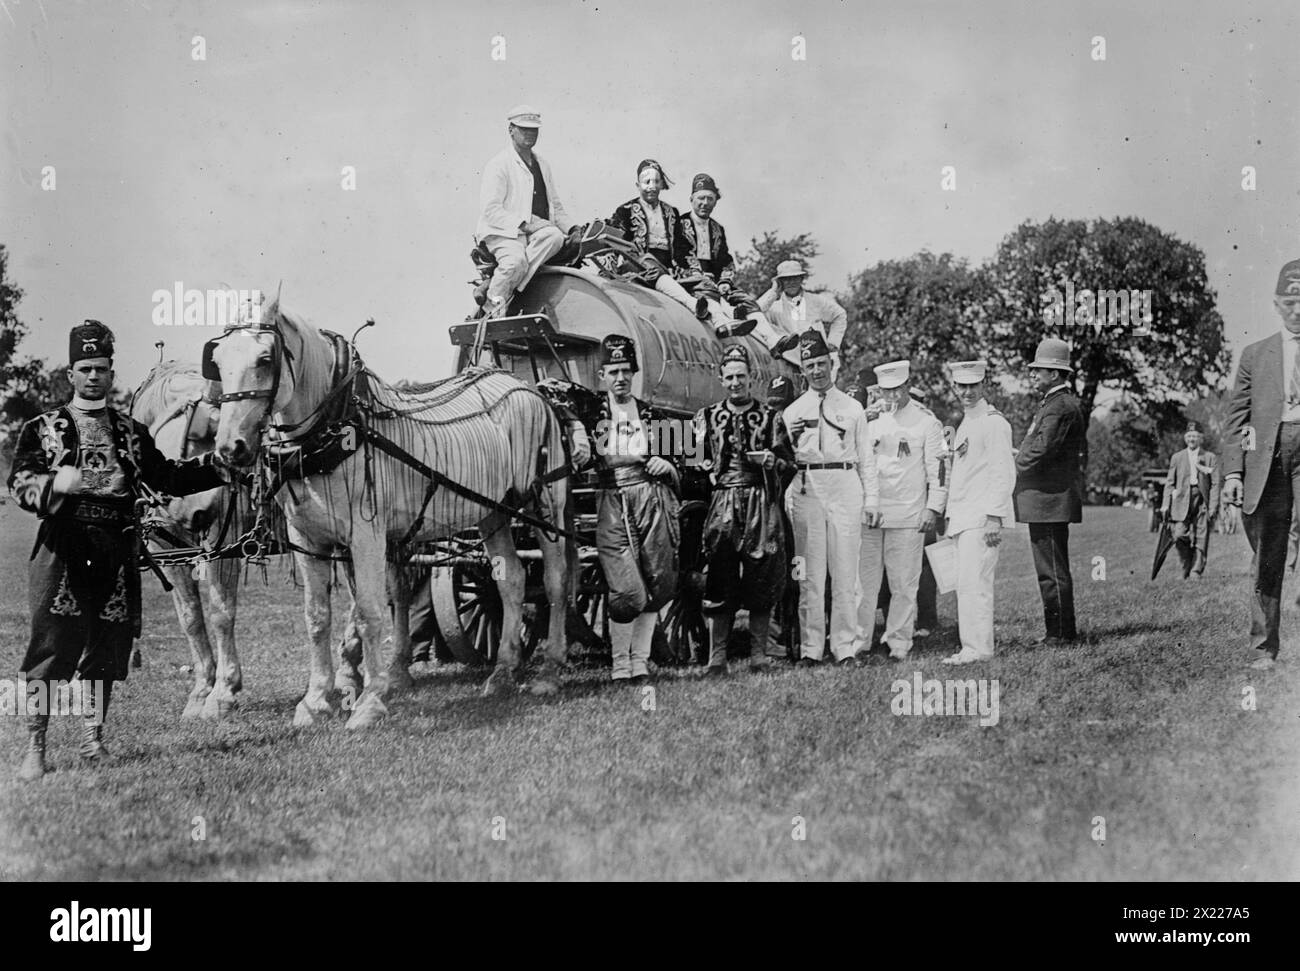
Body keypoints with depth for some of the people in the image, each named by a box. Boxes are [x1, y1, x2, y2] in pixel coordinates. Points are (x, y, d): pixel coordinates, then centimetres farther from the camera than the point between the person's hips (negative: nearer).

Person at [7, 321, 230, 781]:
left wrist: (216, 465, 9)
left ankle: (92, 738, 20)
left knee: (109, 645, 7)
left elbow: (167, 476, 19)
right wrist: (57, 484, -23)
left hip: (117, 549, 4)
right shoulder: (41, 429, 6)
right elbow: (20, 483, -3)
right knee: (52, 643, -9)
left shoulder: (131, 432, 17)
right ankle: (34, 747, -7)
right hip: (63, 543, -4)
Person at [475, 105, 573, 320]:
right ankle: (493, 305, -19)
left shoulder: (542, 165, 23)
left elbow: (556, 206, 29)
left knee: (555, 236, -30)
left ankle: (509, 292, -31)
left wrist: (572, 230, 11)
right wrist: (525, 223, -20)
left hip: (537, 232, 6)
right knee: (516, 259, -38)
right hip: (503, 233, -6)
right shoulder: (499, 164, -2)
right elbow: (489, 210, -12)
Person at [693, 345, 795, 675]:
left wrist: (772, 461, -11)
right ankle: (717, 656, -2)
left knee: (762, 579, -2)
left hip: (762, 503, -1)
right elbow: (700, 465, 17)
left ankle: (759, 653, 6)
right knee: (719, 582, -4)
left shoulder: (770, 417, 8)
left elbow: (790, 467, 9)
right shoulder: (707, 417, 12)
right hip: (721, 504, 1)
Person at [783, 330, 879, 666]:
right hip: (806, 489, 0)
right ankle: (810, 648, 0)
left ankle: (844, 646, 0)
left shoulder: (852, 408, 15)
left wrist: (872, 500, 5)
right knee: (810, 573, -3)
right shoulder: (792, 411, 13)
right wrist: (791, 438, -10)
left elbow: (866, 457, 13)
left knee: (845, 572, -3)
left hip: (845, 488, 0)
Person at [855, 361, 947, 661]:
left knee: (904, 583, 0)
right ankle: (859, 640, 6)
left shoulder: (926, 421, 1)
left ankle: (899, 642, 7)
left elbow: (937, 467, 1)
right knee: (864, 580, 1)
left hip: (907, 513, -3)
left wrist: (933, 508, -5)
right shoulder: (869, 419, 11)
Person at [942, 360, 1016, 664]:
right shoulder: (965, 425, 20)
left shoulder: (993, 423, -8)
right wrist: (951, 519, 19)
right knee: (968, 584, 8)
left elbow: (1004, 474, -14)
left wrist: (993, 517, -19)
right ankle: (974, 646, 10)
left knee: (973, 583, -13)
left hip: (983, 517, -9)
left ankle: (977, 648, -12)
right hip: (962, 517, 9)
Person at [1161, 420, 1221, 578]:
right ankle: (1186, 567, 7)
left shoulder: (1210, 457, 8)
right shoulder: (1177, 457, 15)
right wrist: (1166, 504, 3)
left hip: (1202, 501, -1)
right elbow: (1170, 482, 13)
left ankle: (1196, 571, 0)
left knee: (1201, 538, -6)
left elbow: (1216, 483, 3)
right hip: (1182, 500, 1)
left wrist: (1213, 507, -6)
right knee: (1179, 535, -12)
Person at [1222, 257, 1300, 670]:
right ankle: (1265, 648, 11)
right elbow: (1236, 418, 13)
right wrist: (1232, 472, 3)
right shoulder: (1256, 354, 17)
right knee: (1266, 559, 5)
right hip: (1266, 458, 2)